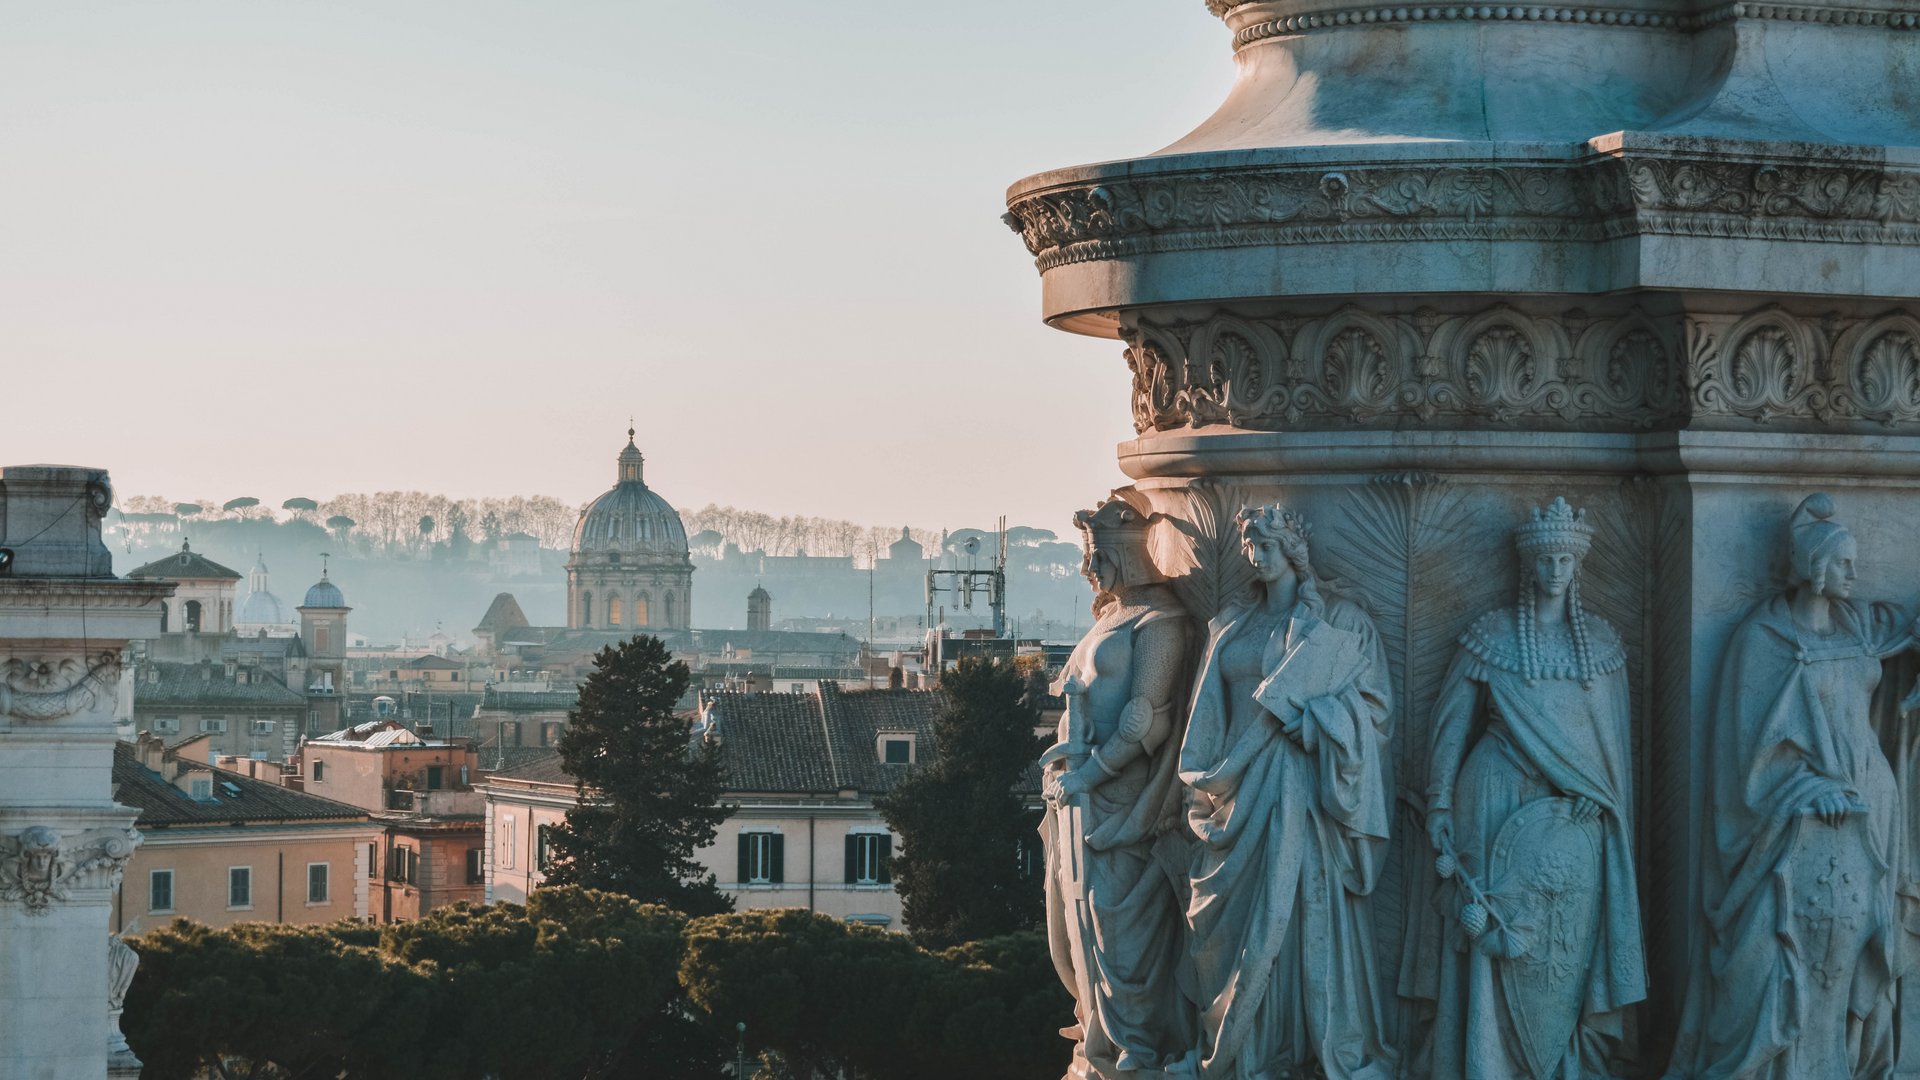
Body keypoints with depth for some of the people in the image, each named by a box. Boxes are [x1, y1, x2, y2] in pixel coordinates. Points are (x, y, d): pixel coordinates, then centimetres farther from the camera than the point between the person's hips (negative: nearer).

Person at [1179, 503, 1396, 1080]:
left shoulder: (1338, 622, 1)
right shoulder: (1231, 626, 14)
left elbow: (1371, 707, -2)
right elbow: (1210, 719, 16)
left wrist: (1306, 712, -13)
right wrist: (1210, 786, 8)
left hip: (1305, 789, -4)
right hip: (1243, 793, 4)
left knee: (1313, 908, -6)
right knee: (1247, 919, 3)